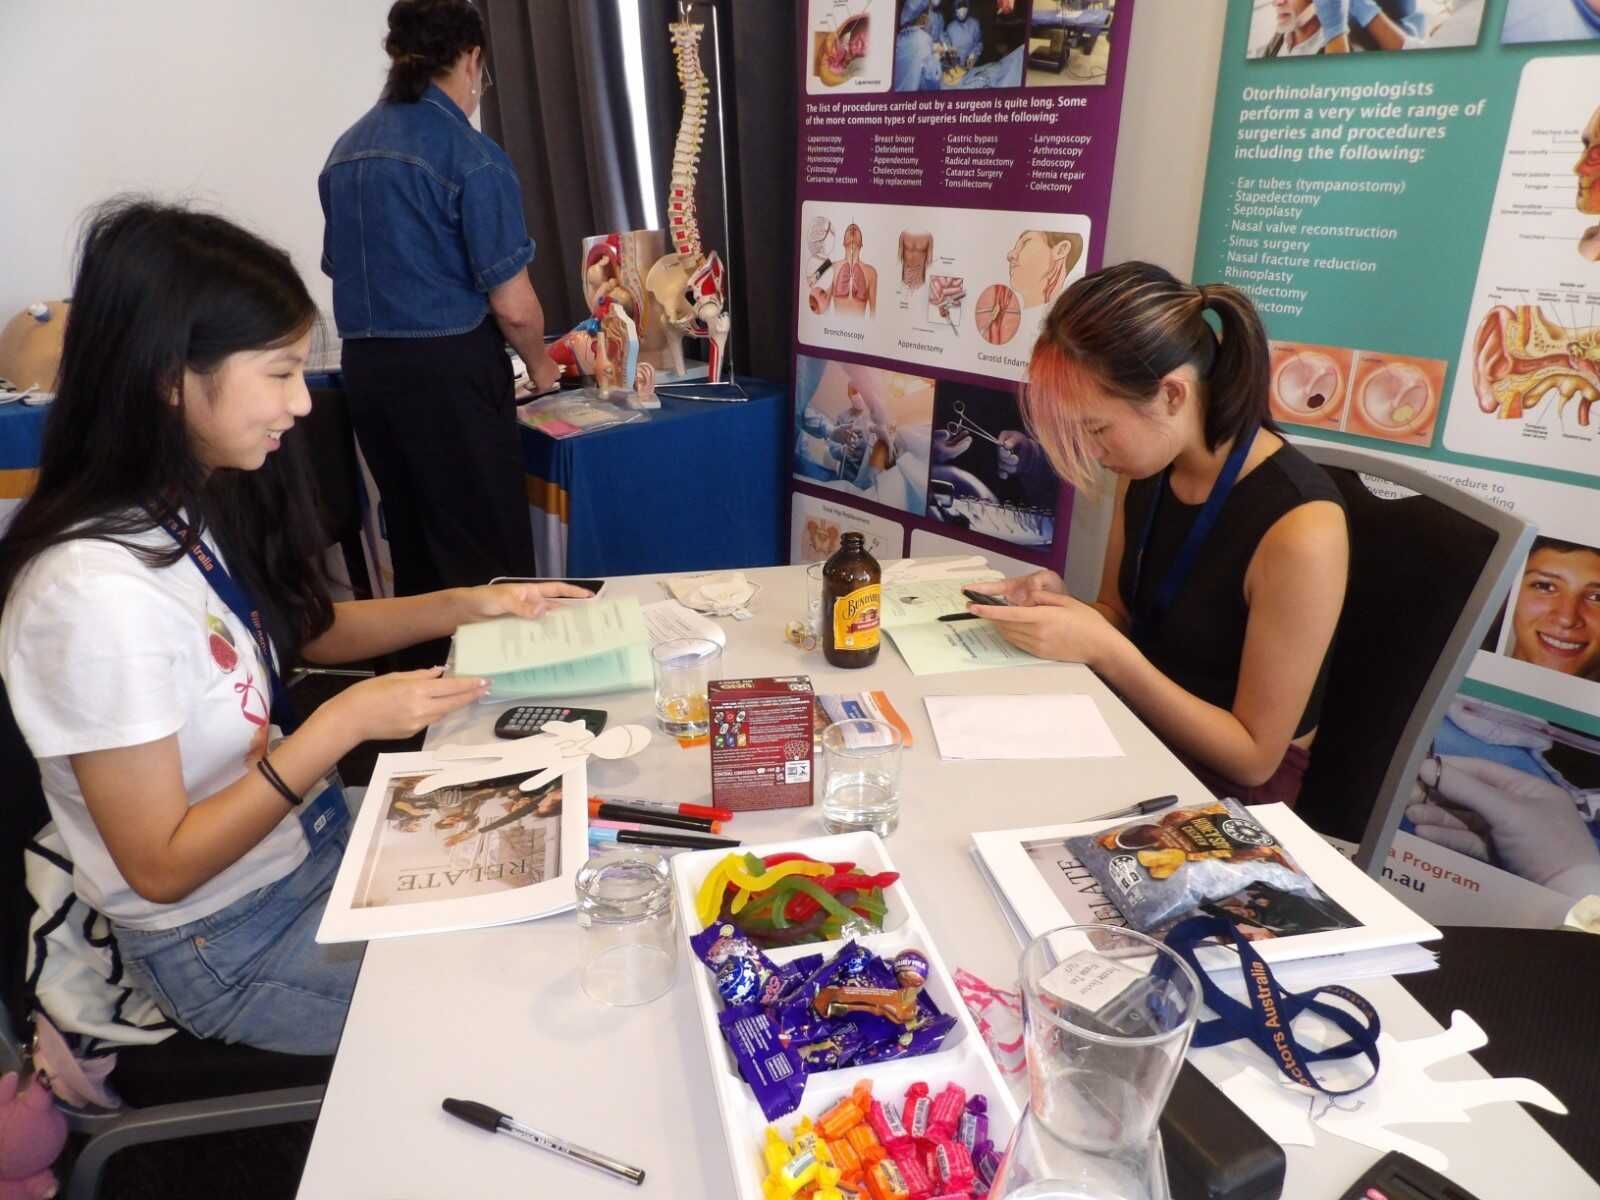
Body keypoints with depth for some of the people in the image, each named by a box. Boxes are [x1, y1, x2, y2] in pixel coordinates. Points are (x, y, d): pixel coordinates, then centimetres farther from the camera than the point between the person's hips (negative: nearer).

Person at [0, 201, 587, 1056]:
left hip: (314, 841, 7)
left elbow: (302, 630, 13)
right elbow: (161, 866, -22)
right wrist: (347, 721, -26)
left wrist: (467, 605, 2)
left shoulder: (193, 505, -5)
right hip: (223, 943, -7)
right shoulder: (97, 590, -30)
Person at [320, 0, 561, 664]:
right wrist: (540, 363, 5)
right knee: (489, 556, 1)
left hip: (366, 365, 8)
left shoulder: (346, 150, 11)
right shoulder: (470, 155, -11)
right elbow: (513, 306, -14)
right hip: (450, 371, -8)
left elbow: (344, 270, 18)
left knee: (413, 544, 17)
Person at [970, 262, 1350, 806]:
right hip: (1135, 730, 6)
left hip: (1224, 785, -6)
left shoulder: (1300, 530, -26)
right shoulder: (1149, 467, -5)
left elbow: (1255, 756, -19)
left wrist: (1102, 649, -27)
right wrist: (1060, 608, -12)